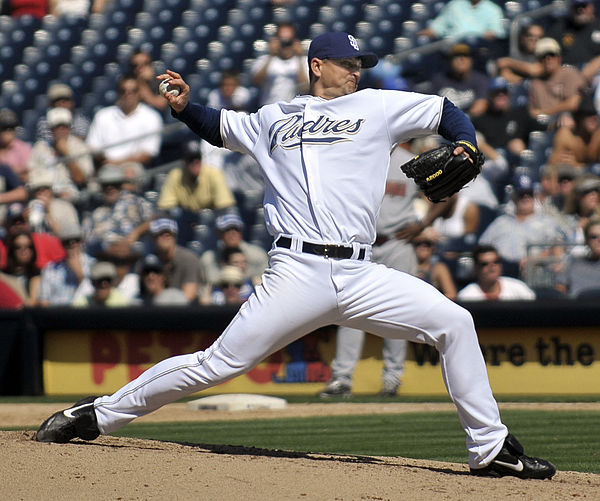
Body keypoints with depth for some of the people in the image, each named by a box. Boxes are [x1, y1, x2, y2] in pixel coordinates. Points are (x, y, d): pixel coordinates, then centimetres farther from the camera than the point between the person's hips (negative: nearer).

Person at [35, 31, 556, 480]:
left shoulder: (378, 106, 15)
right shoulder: (275, 118, 19)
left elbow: (448, 112, 20)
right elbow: (219, 126, 34)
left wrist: (465, 149, 0)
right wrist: (184, 106, 14)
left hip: (361, 276, 2)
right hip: (298, 273, -2)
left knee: (454, 323, -10)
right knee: (218, 364, -8)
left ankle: (489, 449, 0)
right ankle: (98, 414, 3)